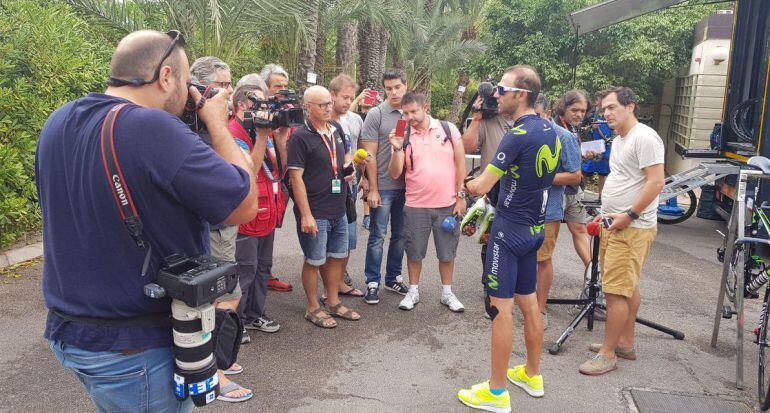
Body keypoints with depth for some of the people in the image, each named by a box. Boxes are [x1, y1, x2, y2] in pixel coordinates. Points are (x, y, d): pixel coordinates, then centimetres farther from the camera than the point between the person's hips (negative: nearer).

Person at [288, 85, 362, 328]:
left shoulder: (336, 129, 8)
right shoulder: (300, 137, -14)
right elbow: (296, 177, -17)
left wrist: (349, 166, 2)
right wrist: (306, 215, -20)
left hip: (339, 210, 7)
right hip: (315, 213, -7)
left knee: (337, 257, 16)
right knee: (314, 261, 5)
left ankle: (333, 303, 32)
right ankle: (313, 308, 22)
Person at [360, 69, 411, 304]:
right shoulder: (376, 114, -6)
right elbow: (370, 154, -8)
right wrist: (373, 189, -11)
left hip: (406, 186, 5)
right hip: (383, 187, -4)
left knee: (400, 235, 13)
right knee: (377, 236, 2)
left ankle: (393, 278, 28)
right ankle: (372, 283, 13)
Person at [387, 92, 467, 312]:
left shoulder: (448, 129, -2)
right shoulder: (403, 137, 0)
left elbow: (460, 163, 1)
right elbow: (395, 173, -4)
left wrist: (460, 196, -2)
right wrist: (397, 149, -19)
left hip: (447, 205, 0)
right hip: (416, 206, 1)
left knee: (447, 252, 11)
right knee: (414, 252, 11)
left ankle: (447, 293, 28)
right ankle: (413, 291, 29)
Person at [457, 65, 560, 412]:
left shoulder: (518, 135, -20)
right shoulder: (549, 131, 7)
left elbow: (480, 186, -20)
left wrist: (469, 185, 3)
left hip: (510, 230, -9)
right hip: (533, 227, 9)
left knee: (500, 308, 0)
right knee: (528, 303, 18)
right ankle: (532, 375, 33)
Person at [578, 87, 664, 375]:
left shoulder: (644, 138, -14)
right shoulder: (618, 140, 17)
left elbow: (656, 181, -21)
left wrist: (629, 215, -22)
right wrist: (606, 213, 17)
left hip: (632, 228, -10)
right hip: (615, 225, 10)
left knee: (616, 291, -8)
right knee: (628, 288, 17)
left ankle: (608, 354, 0)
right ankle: (626, 343, 28)